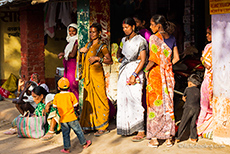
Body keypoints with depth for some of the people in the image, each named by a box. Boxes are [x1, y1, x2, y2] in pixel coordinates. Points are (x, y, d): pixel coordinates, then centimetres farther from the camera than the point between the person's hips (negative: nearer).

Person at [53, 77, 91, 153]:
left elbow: (54, 105, 6)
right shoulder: (71, 95, -7)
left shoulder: (57, 96, -2)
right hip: (71, 117, -2)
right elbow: (75, 104, -5)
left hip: (63, 119, 2)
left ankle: (66, 148, 14)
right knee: (78, 131, 12)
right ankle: (84, 143, 23)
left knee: (65, 134, 11)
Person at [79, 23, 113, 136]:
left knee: (99, 99, -6)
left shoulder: (102, 46, -3)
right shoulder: (88, 44, 17)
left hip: (97, 74, -7)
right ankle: (89, 124, 15)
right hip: (88, 75, 7)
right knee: (88, 99, 8)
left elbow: (110, 61, -10)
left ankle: (103, 127, -2)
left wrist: (98, 58, -18)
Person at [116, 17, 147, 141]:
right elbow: (119, 53, 31)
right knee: (123, 99, 5)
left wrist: (134, 74, -20)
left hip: (135, 70, -7)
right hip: (124, 71, 7)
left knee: (135, 100, -12)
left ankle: (140, 131, -10)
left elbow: (143, 60, -11)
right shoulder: (124, 40, 16)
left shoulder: (140, 40, -4)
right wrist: (121, 58, 7)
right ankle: (127, 127, 15)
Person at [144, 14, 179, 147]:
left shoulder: (154, 38, -12)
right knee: (168, 103, 11)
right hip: (168, 74, 6)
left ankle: (154, 138, 6)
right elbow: (176, 58, 6)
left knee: (154, 104, 2)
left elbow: (153, 59, -19)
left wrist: (146, 69, -5)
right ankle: (168, 137, 16)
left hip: (155, 74, -5)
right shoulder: (171, 39, 7)